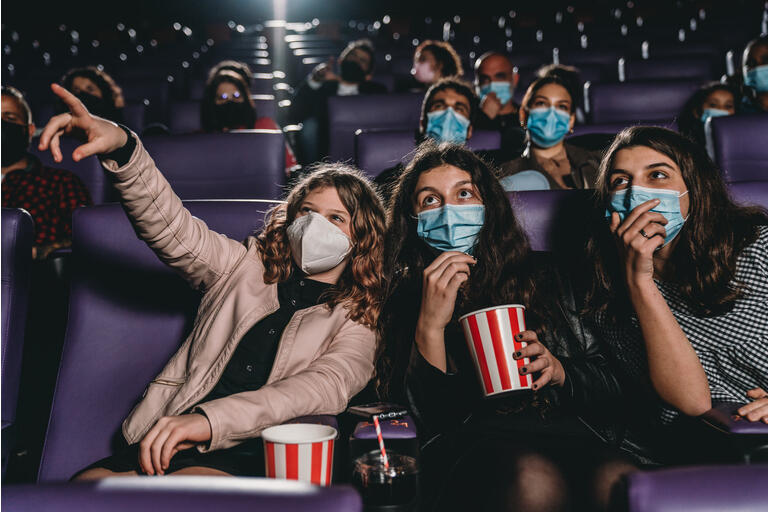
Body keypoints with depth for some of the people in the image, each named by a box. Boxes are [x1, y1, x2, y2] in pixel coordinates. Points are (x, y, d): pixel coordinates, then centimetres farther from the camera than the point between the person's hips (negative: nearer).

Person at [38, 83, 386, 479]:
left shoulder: (358, 318, 11)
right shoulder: (250, 266, 22)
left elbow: (325, 389, -9)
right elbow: (173, 228, 8)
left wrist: (209, 419, -26)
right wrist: (120, 145, -13)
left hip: (248, 459, -4)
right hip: (163, 438, 4)